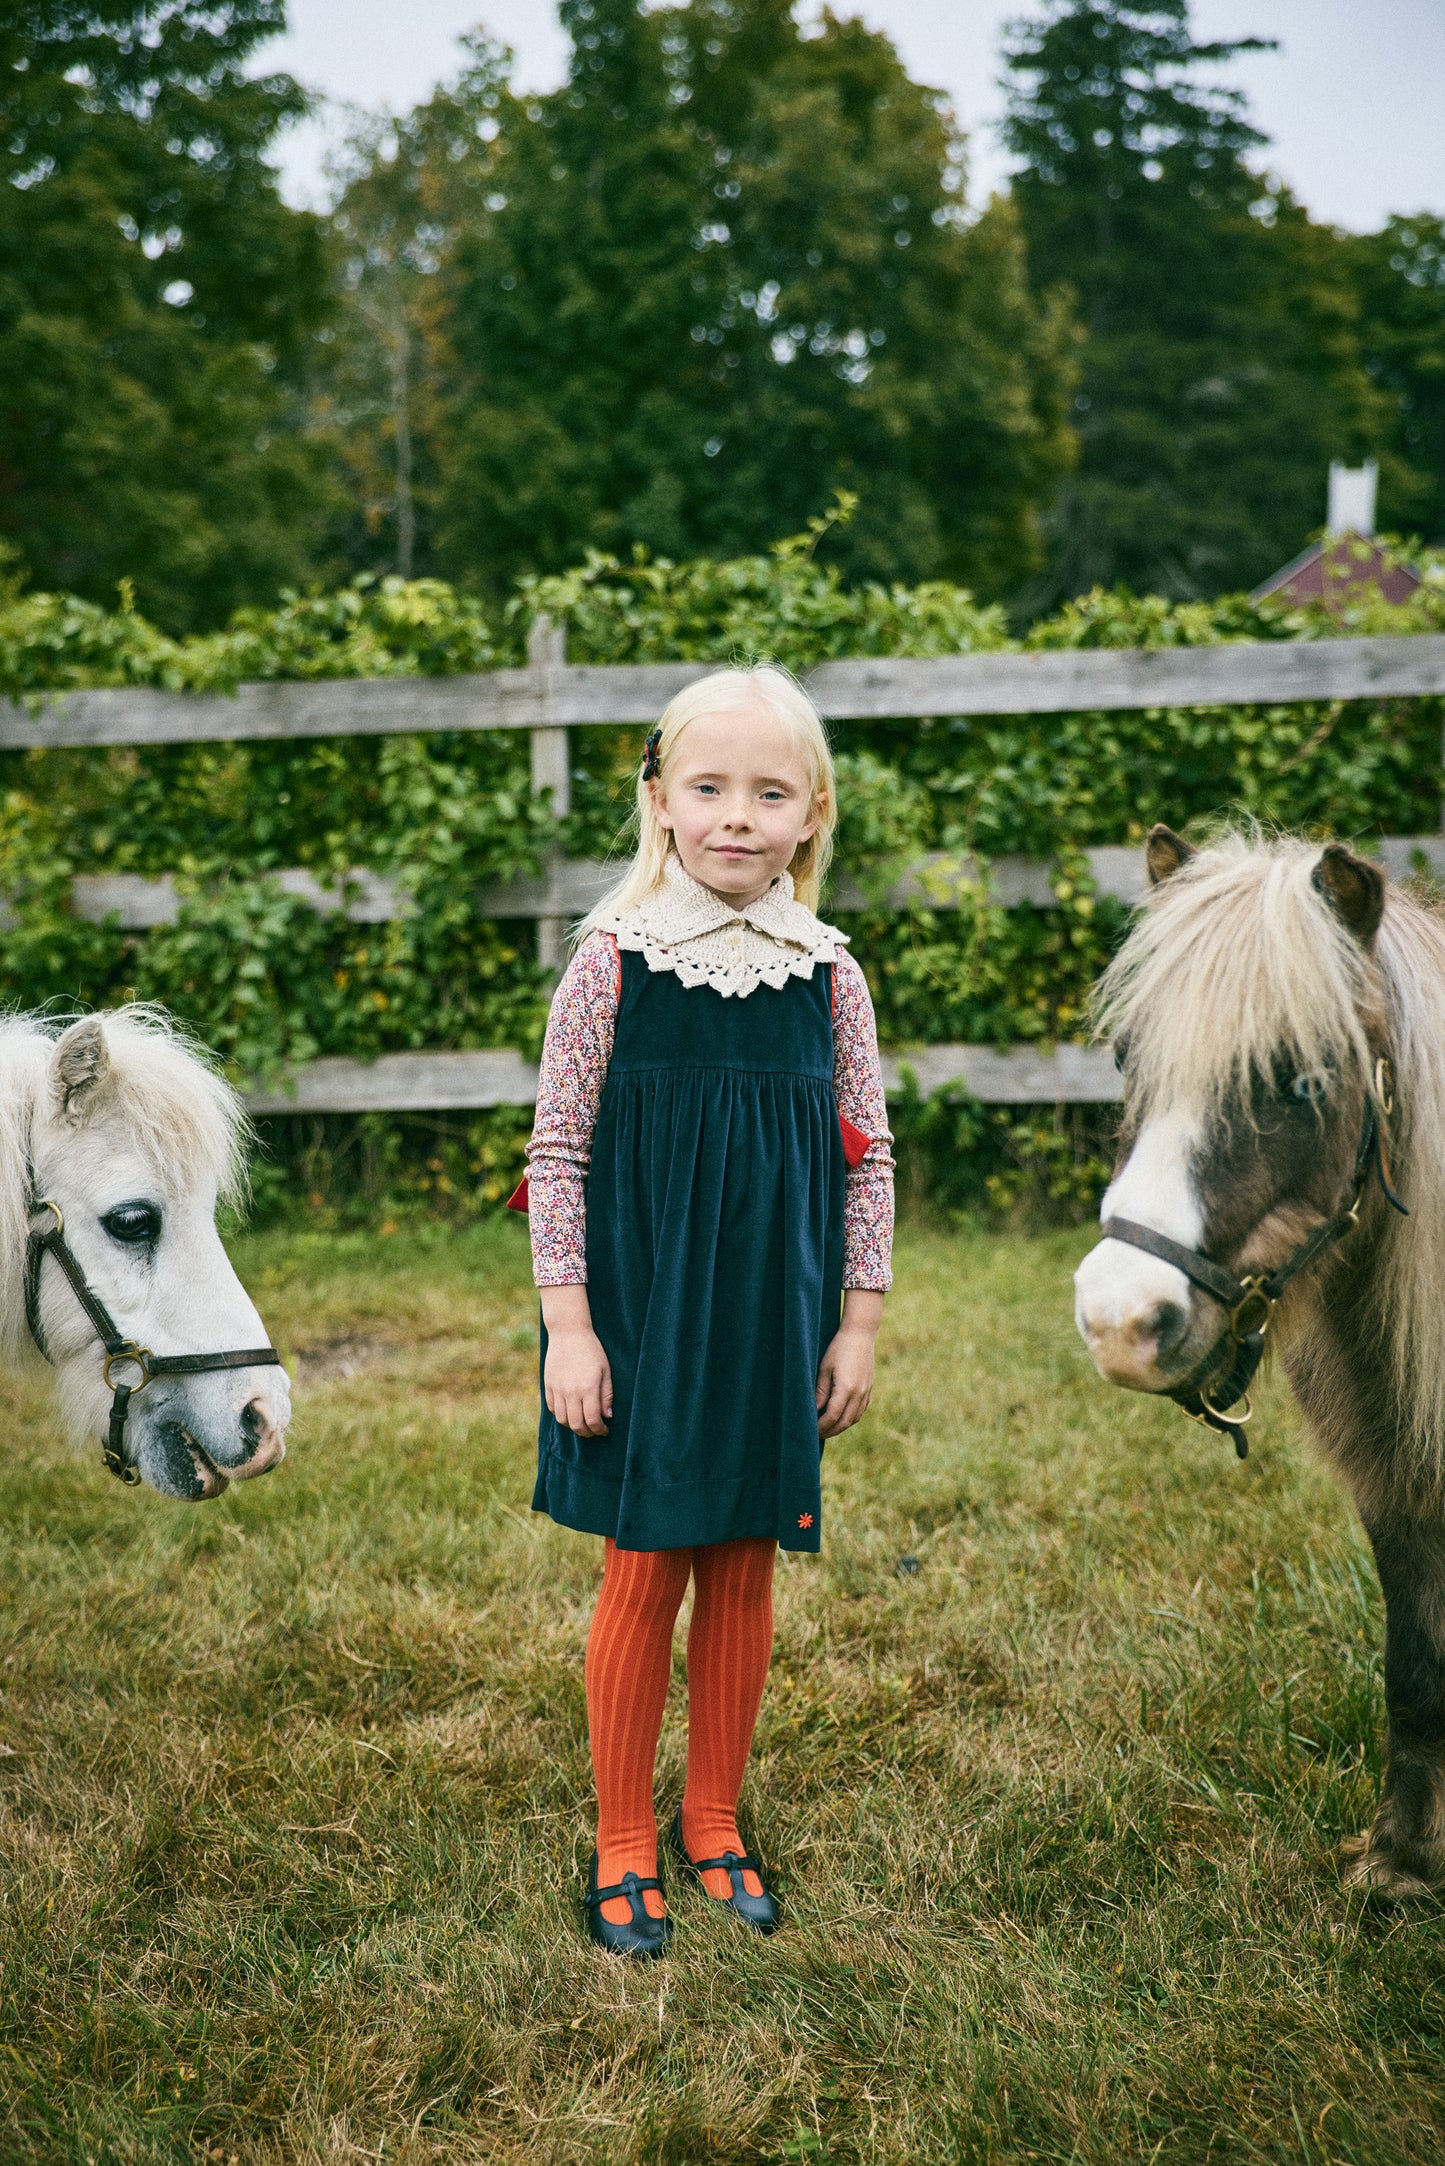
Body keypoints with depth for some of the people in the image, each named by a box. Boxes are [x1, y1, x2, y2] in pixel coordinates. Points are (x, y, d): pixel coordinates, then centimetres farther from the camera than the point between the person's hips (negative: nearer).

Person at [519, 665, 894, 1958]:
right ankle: (624, 1840, 22)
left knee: (745, 1571, 12)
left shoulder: (829, 976, -1)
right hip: (640, 1317, -2)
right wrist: (568, 1327, -9)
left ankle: (713, 1822, 30)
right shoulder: (615, 962, -8)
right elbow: (559, 1150, -5)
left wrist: (860, 1323, 4)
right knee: (644, 1573, 5)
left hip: (773, 1321, 3)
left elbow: (868, 1160, 6)